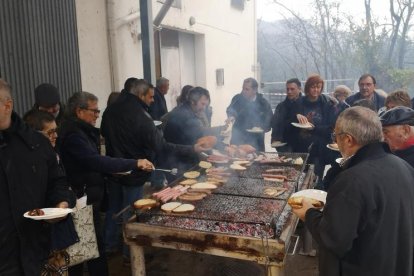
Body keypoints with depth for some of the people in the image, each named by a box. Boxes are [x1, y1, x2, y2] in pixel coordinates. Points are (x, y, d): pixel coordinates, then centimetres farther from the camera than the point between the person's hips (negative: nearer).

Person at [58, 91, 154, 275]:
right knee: (96, 244, -3)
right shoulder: (73, 134, -19)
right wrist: (135, 163, -27)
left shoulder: (79, 130, 13)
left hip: (88, 195, 10)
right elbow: (97, 161, -28)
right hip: (83, 198, -10)